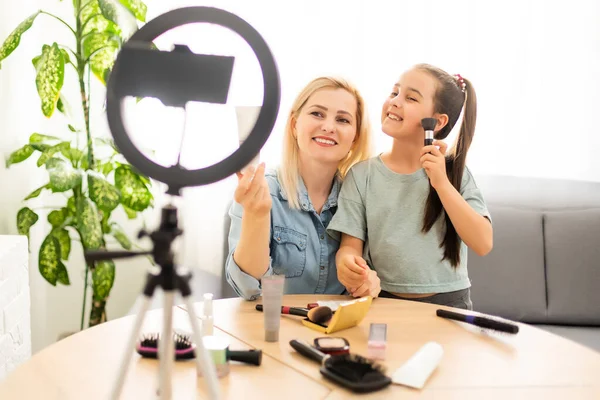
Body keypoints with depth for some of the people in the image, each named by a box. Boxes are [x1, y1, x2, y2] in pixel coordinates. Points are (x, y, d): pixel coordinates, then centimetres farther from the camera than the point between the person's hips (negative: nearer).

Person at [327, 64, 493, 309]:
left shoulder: (454, 171, 3)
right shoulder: (362, 175, 1)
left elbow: (483, 244, -5)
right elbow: (350, 245, -1)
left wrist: (442, 184, -12)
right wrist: (347, 263, -24)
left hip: (447, 303, 0)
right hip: (384, 303, 1)